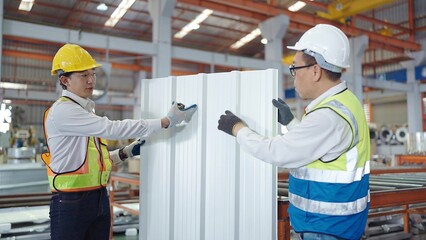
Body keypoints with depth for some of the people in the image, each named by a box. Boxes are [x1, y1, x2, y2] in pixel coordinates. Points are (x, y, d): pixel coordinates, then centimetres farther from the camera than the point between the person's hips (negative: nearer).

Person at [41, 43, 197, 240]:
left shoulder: (86, 110, 14)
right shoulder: (62, 111, -14)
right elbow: (111, 128, -24)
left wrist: (126, 153, 4)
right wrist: (166, 121, -23)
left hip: (99, 198, 8)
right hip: (71, 202, -8)